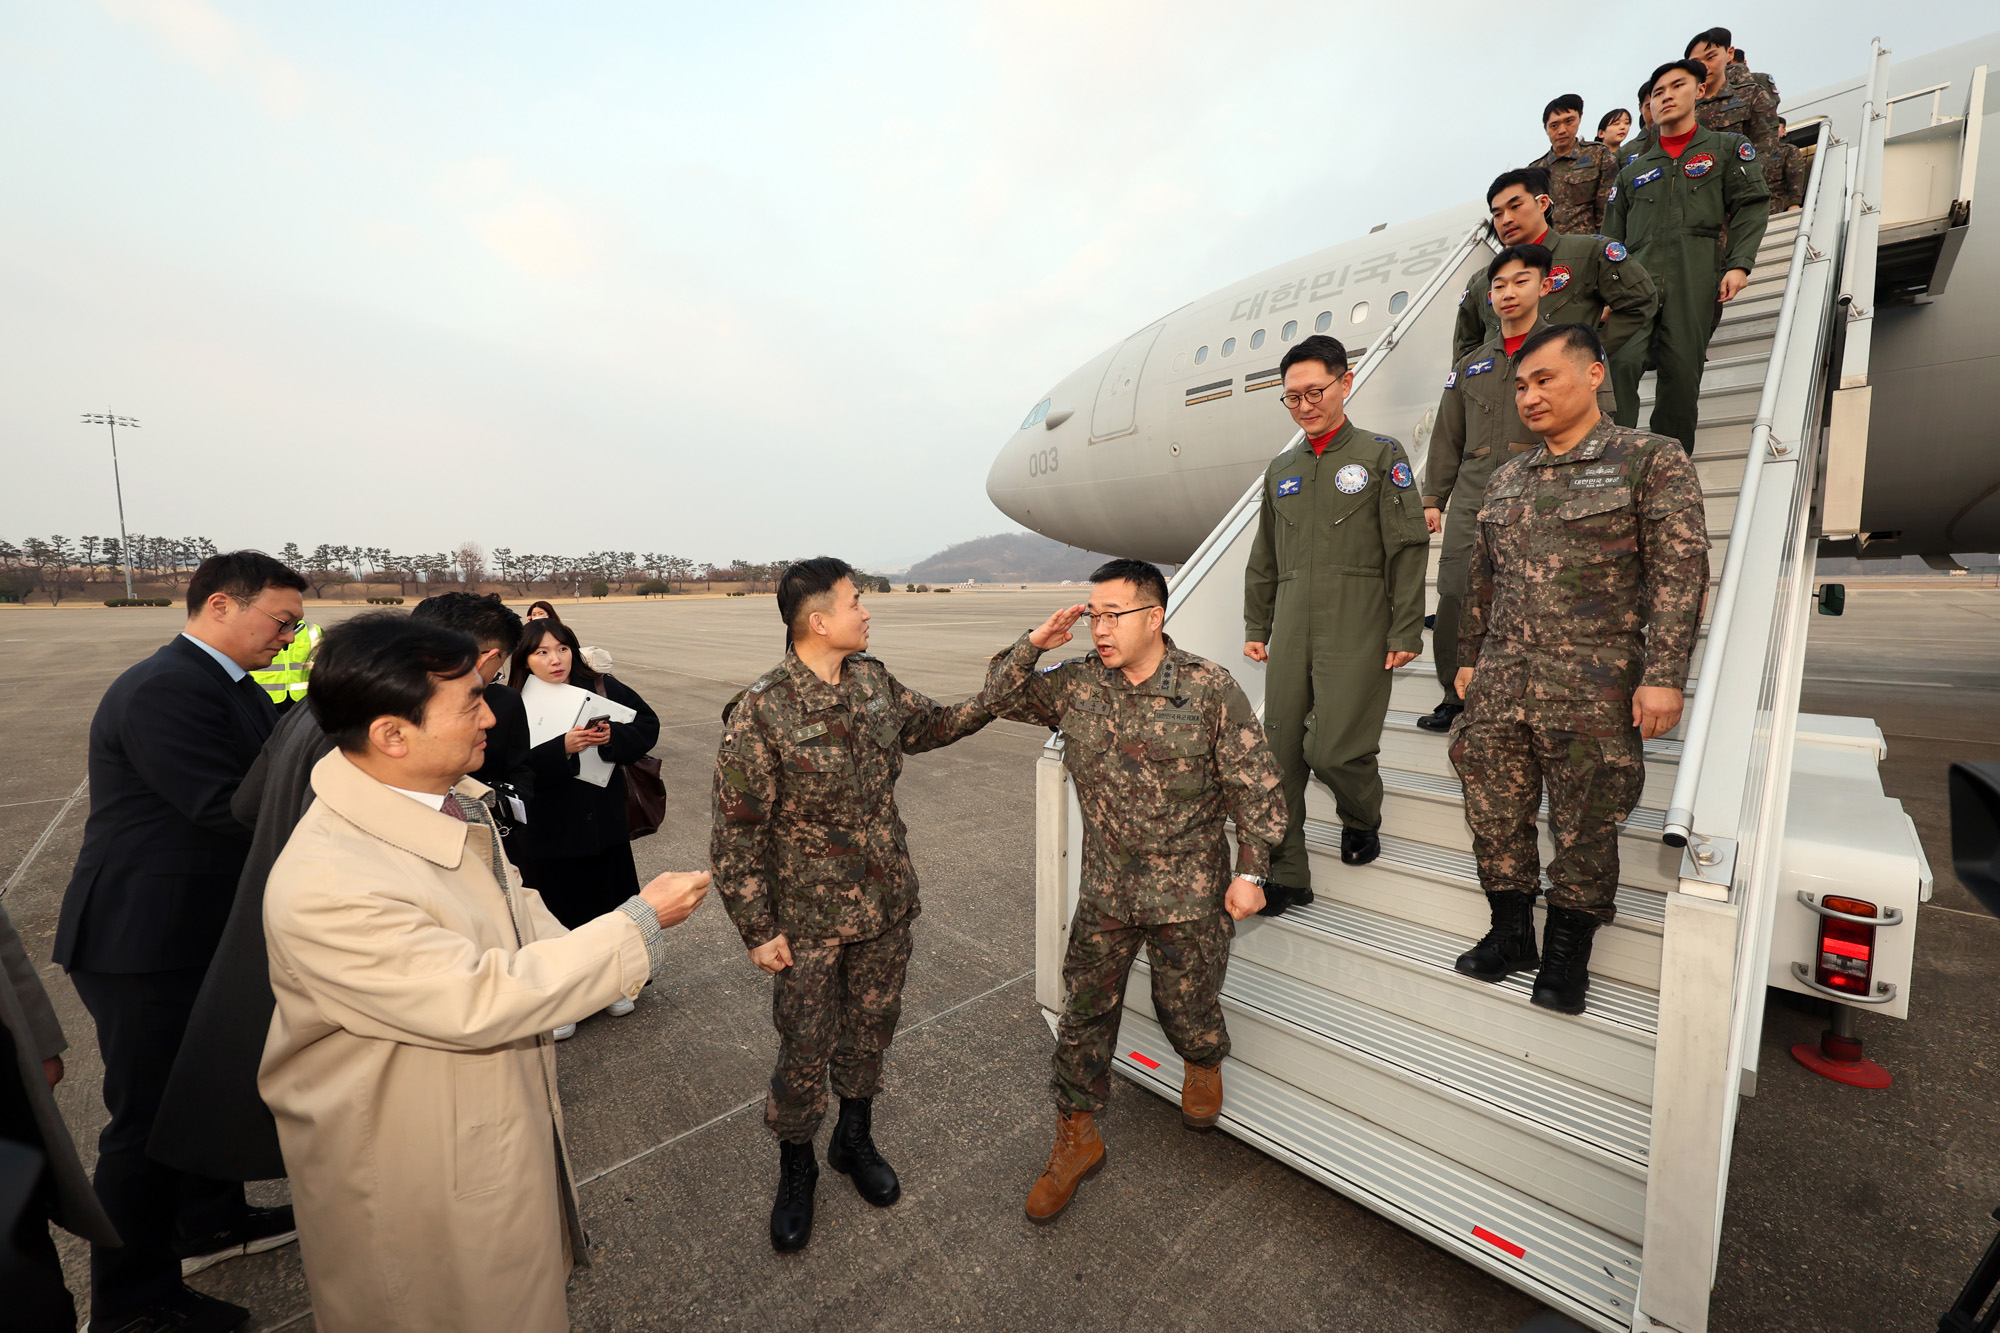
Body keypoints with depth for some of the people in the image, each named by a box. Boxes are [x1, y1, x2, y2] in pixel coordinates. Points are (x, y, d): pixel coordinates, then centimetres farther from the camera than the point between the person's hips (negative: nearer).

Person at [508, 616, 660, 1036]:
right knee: (558, 913, 9)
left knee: (609, 904, 16)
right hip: (547, 832, -2)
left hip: (605, 823, 3)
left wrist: (613, 737, -20)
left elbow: (648, 725, -3)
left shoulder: (601, 688, -3)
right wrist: (563, 748, -32)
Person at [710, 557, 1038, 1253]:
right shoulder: (759, 715, -21)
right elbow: (735, 833, -15)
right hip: (809, 921, -5)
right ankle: (796, 1171, 41)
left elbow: (932, 725, 14)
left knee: (869, 1030, 21)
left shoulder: (873, 681, -2)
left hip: (886, 907, 5)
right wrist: (758, 930, -12)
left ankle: (854, 1140, 48)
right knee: (806, 1051, 12)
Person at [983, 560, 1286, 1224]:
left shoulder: (1210, 689, -13)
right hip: (1104, 891, 3)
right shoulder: (1075, 683, -5)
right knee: (1084, 1011, 11)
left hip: (1190, 891, -2)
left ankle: (1203, 1065, 54)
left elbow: (1258, 786, -7)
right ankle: (1076, 1138, 34)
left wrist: (1249, 873, -9)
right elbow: (1002, 696, 6)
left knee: (1186, 1006, 17)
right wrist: (1033, 644, -11)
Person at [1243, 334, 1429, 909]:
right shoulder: (1281, 469, 18)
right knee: (1280, 752, 1)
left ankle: (1362, 819, 27)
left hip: (1356, 632, -4)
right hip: (1290, 630, 5)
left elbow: (1408, 549, -1)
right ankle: (1285, 875, 13)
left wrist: (1405, 632, -7)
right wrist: (1255, 628, 16)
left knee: (1333, 749, -9)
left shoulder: (1380, 455, 5)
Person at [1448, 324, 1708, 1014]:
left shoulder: (1650, 459, 0)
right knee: (1495, 816, 9)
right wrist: (1469, 658, 17)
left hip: (1592, 691, -4)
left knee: (1584, 829, 6)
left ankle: (1567, 954, 25)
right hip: (1499, 687, 5)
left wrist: (1663, 674, -14)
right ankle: (1511, 936, 27)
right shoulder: (1506, 479, 15)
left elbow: (1679, 571, -7)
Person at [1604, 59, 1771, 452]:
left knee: (1682, 371, -14)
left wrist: (1739, 264, -7)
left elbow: (1751, 206, 10)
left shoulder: (1727, 147, 22)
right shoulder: (1633, 169, 29)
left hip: (1696, 275, -1)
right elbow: (1612, 236, 21)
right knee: (1616, 366, -23)